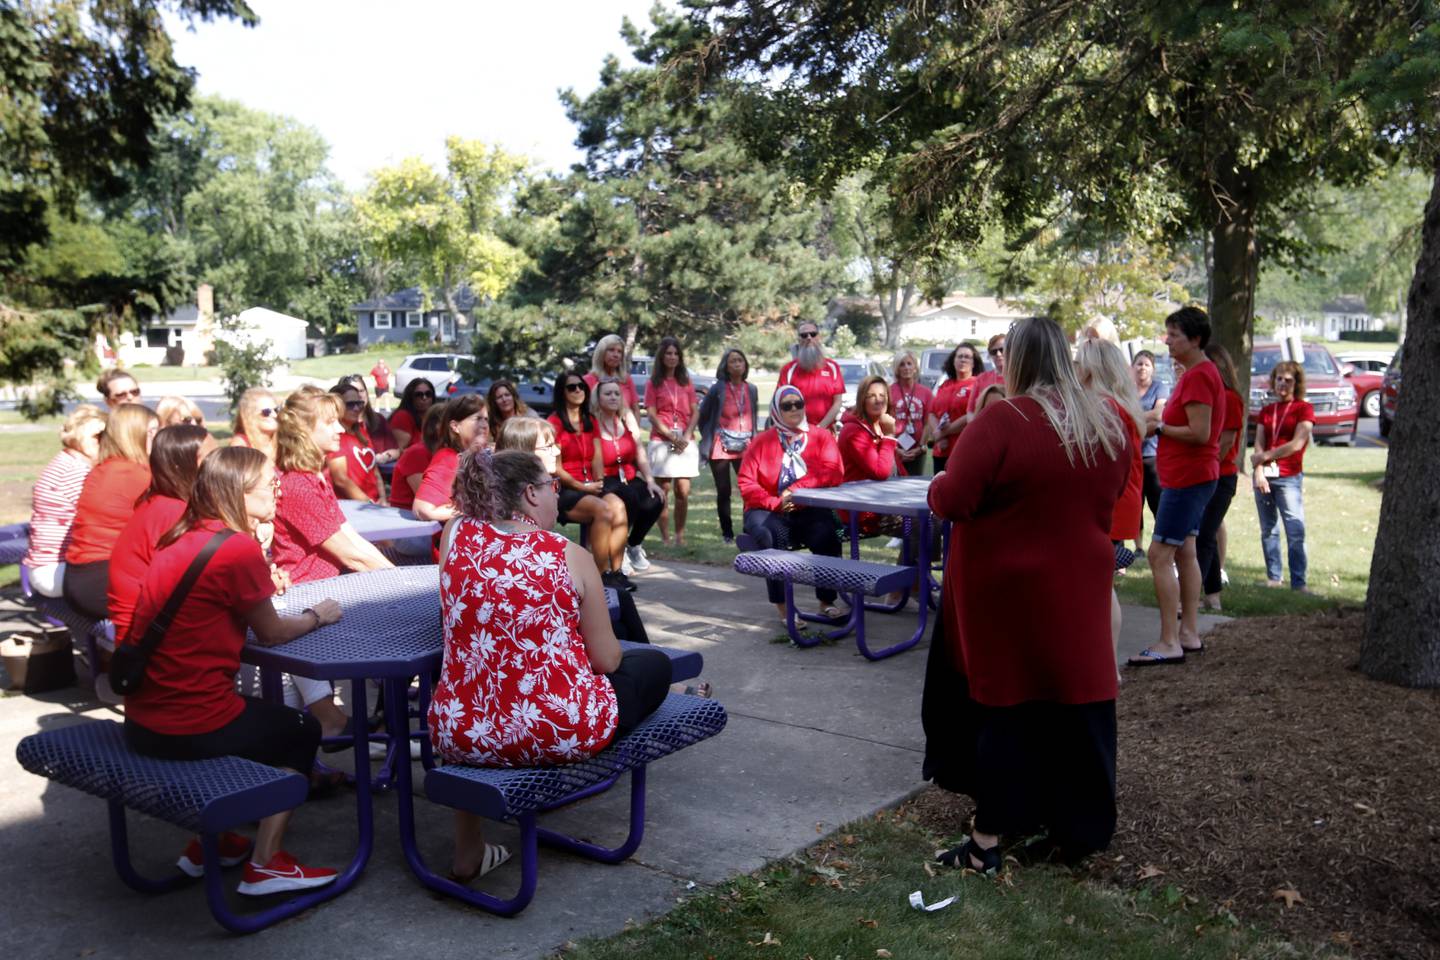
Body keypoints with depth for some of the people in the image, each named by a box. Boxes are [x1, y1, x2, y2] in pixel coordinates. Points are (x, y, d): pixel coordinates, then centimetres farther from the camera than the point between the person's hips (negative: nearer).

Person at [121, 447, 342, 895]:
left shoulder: (180, 539, 6)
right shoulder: (238, 547, -17)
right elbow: (271, 632, -5)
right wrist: (317, 615, 12)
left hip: (142, 722, 8)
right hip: (192, 730, -8)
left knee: (260, 718, 32)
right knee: (301, 731, 17)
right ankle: (265, 864, 16)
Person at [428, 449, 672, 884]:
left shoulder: (456, 535, -2)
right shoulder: (571, 556, -9)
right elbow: (606, 659, -2)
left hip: (461, 736, 3)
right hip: (563, 734, -2)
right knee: (654, 664, 23)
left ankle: (468, 852, 38)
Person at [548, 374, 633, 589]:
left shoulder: (590, 422, 17)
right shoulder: (555, 422, -5)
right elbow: (555, 468, -8)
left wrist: (598, 481, 1)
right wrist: (583, 487, -10)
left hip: (590, 487, 6)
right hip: (564, 491, -6)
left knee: (618, 506, -26)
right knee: (603, 510, -32)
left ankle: (617, 570, -24)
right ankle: (603, 575, -26)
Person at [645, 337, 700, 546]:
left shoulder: (686, 382, 16)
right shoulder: (654, 383, 6)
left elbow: (695, 412, 10)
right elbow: (651, 415, -2)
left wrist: (686, 436, -6)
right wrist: (672, 436, -10)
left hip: (685, 442, 2)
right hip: (661, 441, -2)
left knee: (683, 492, -4)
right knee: (663, 491, -2)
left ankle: (680, 536, 6)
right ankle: (665, 538, 1)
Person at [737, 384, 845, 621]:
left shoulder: (821, 436, 7)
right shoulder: (762, 441, 5)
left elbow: (833, 473, -7)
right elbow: (746, 484, -2)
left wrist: (796, 489, -16)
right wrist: (775, 503, -16)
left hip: (809, 510, 1)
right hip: (770, 511, 0)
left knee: (826, 535, -30)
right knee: (765, 535, -33)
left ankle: (827, 602, -14)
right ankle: (783, 605, -26)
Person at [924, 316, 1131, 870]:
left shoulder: (1000, 422, -19)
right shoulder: (1109, 423, 1)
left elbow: (949, 501, -21)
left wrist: (937, 485, 0)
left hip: (1005, 590, -5)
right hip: (1078, 590, 5)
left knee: (1002, 705, 6)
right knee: (1075, 704, 15)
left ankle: (988, 840, 13)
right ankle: (1078, 828, 29)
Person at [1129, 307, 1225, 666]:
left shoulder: (1199, 376, -18)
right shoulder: (1199, 372, 16)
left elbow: (1200, 433, -23)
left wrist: (1159, 428, -13)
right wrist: (1160, 425, 5)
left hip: (1187, 478, -11)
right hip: (1191, 476, 11)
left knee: (1160, 555, -11)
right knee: (1184, 552, 14)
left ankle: (1169, 643, -11)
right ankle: (1189, 632, 21)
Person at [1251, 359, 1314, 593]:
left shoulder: (1304, 409, 1)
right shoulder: (1266, 411, 14)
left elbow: (1297, 444, -9)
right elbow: (1258, 445, 5)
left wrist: (1265, 456, -8)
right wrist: (1259, 472, -8)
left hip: (1289, 477, -4)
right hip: (1264, 476, 5)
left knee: (1295, 531, -10)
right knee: (1268, 530, 7)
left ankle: (1298, 582, -10)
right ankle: (1273, 577, 15)